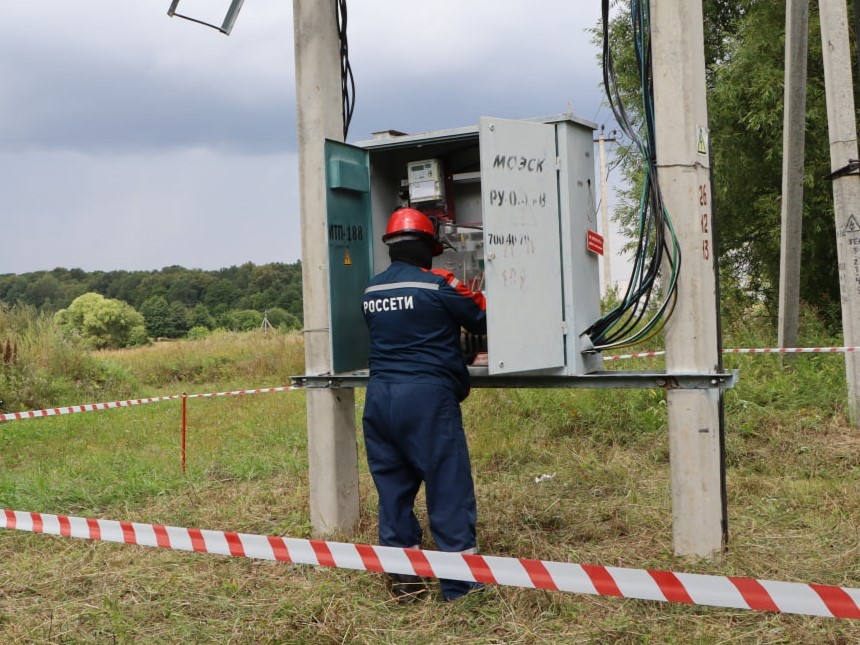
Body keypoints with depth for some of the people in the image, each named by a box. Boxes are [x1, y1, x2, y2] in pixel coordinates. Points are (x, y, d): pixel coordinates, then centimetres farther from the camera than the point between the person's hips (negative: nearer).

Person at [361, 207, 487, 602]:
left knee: (393, 485, 12)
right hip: (427, 396, -6)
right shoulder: (439, 285, -5)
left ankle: (403, 579, 19)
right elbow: (484, 319, 5)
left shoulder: (371, 291, 11)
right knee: (448, 486, 1)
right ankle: (461, 583, 5)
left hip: (379, 396, 6)